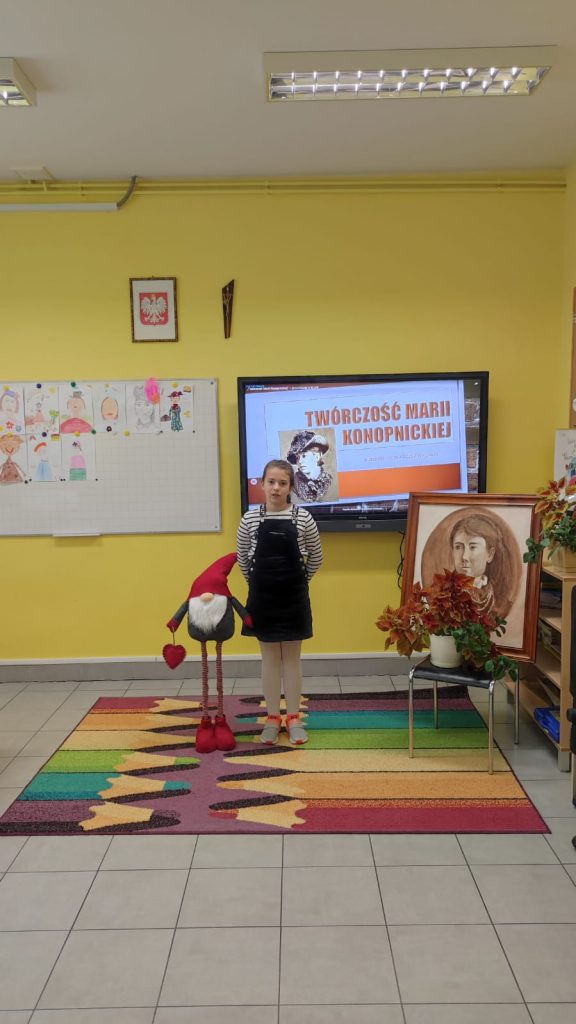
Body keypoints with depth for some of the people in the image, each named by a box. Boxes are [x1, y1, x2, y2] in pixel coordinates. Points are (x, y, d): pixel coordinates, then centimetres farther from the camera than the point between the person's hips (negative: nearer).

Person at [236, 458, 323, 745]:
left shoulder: (302, 519, -7)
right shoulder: (250, 519, -5)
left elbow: (315, 559, 5)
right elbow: (242, 559, 9)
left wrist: (298, 581, 10)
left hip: (293, 596, -1)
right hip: (262, 596, 1)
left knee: (292, 657, 9)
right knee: (270, 657, 10)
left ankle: (293, 718, 20)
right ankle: (272, 718, 20)